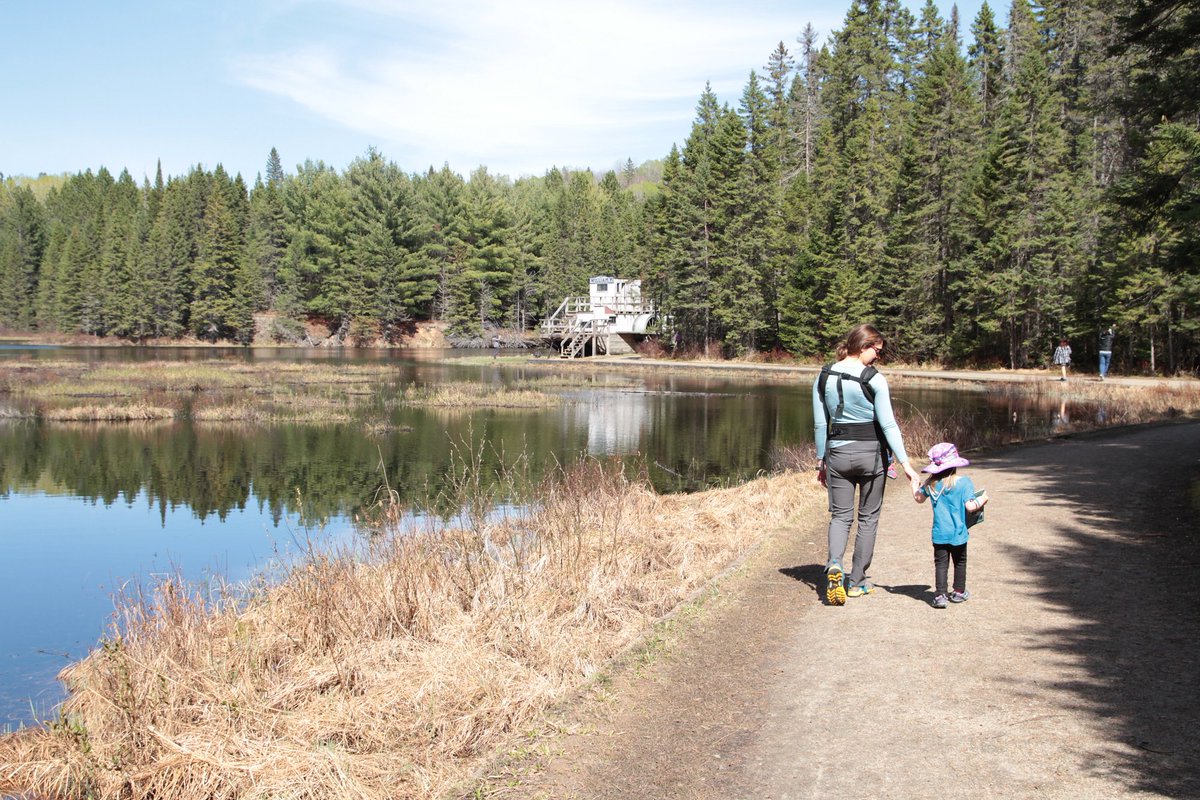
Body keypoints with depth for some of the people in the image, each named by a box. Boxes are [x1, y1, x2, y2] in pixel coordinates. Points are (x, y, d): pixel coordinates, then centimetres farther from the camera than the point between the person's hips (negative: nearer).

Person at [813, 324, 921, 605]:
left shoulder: (824, 377, 1)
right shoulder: (874, 379, -12)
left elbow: (820, 424, 4)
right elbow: (888, 424, -14)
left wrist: (821, 460, 12)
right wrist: (905, 463, -11)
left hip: (837, 452, 3)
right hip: (871, 452, -3)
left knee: (840, 515, 11)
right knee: (868, 517, 12)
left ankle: (834, 564, -17)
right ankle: (857, 581, 17)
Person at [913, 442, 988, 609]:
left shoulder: (931, 484, -3)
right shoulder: (964, 482, -12)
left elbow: (918, 498, 14)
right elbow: (970, 506, -16)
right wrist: (982, 499, 3)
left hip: (939, 533, 1)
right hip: (958, 533, -1)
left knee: (941, 563, 5)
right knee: (960, 562, 18)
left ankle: (940, 595, -3)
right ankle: (958, 592, 29)